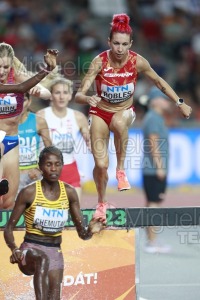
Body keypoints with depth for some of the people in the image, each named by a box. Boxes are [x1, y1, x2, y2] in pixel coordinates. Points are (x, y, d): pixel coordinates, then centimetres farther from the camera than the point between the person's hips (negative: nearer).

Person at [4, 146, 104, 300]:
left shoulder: (69, 192, 2)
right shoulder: (29, 193, -8)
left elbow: (82, 232, 4)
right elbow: (9, 228, -5)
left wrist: (90, 231, -20)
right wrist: (14, 249, -24)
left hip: (55, 252, 4)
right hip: (31, 249, -4)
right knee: (42, 259, -39)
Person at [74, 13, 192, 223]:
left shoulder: (137, 62, -18)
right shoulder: (99, 62, -23)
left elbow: (159, 82, 1)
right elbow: (79, 95, -28)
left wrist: (180, 103, 3)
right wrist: (87, 98, -50)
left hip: (125, 111, 0)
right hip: (100, 113, 0)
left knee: (119, 123, -39)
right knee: (100, 164, -9)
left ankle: (121, 170, -20)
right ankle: (101, 203, 21)